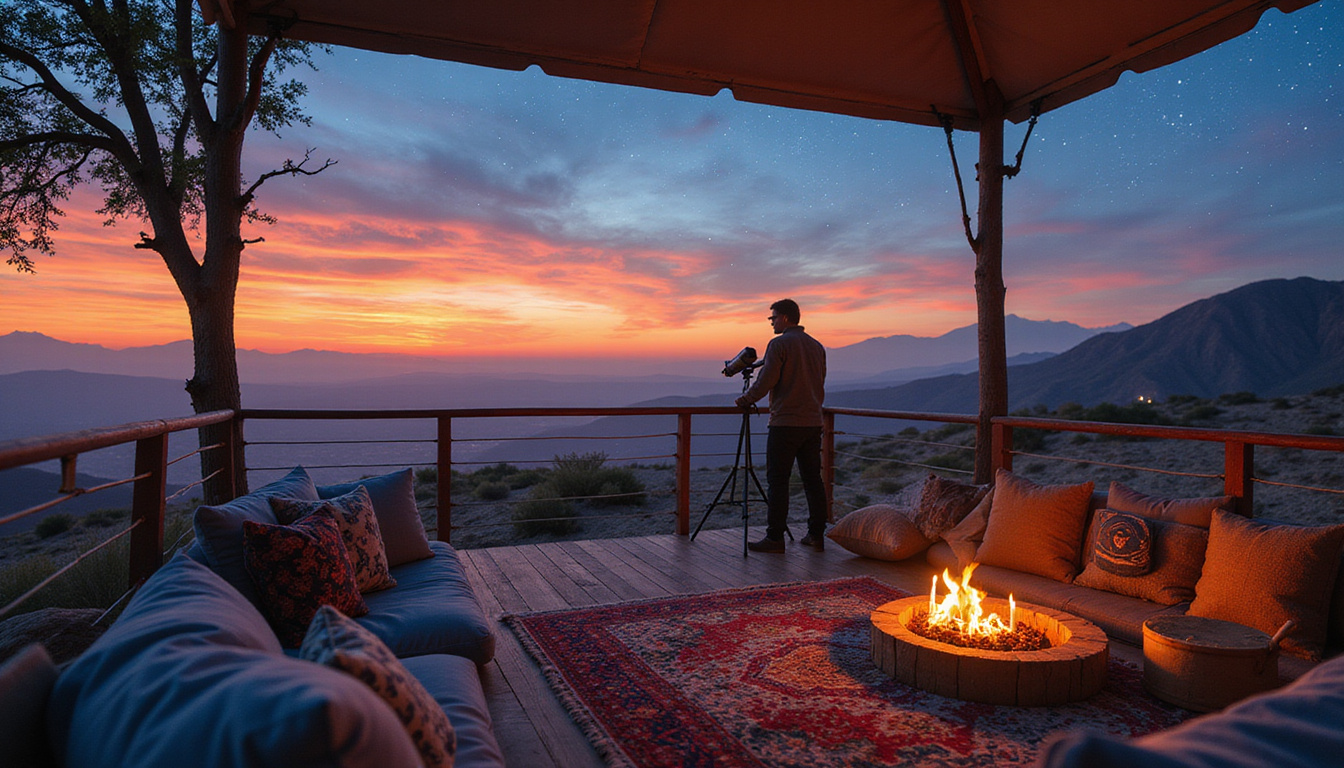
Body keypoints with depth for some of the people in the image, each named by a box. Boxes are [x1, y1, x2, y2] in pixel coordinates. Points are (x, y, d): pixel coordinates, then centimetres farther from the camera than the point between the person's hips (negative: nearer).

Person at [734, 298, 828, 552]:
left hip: (785, 424, -7)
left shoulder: (778, 344, -8)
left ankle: (775, 538, -1)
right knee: (813, 479, 10)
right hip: (813, 423, 7)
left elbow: (766, 380, -12)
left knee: (777, 481, -2)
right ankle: (816, 535, 15)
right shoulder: (817, 346, 13)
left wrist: (746, 399, 3)